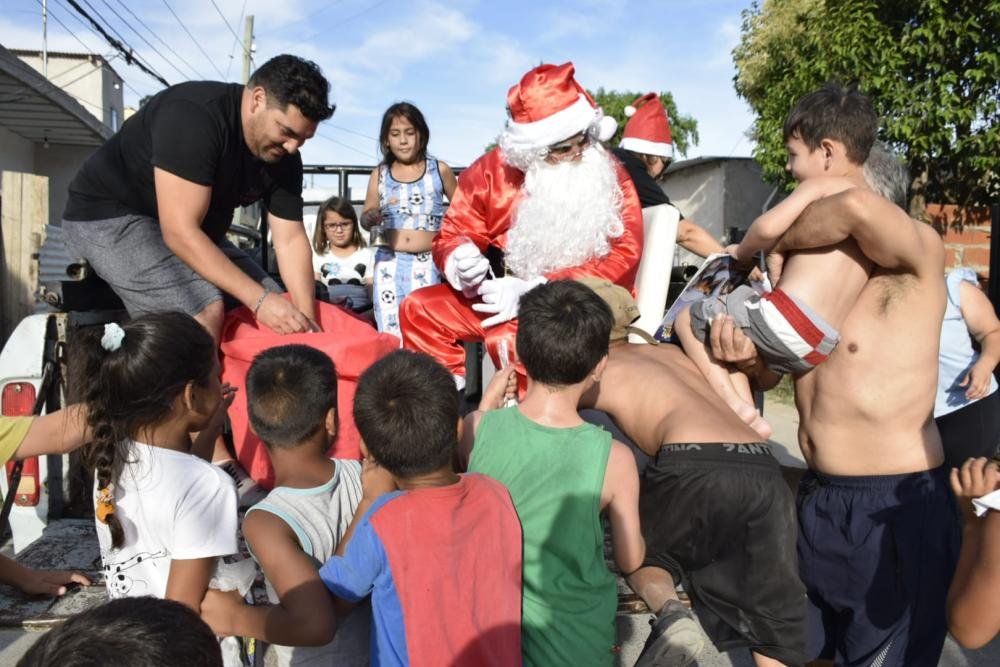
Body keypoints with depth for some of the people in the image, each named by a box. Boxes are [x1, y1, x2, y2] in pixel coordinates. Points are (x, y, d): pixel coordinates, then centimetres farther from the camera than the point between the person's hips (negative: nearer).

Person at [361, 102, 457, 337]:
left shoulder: (439, 170, 3)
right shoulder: (379, 175, 7)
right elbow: (364, 219, 12)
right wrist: (373, 216, -12)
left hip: (428, 262, -2)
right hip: (390, 263, 2)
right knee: (389, 333, 0)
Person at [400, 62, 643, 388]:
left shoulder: (610, 174, -10)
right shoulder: (492, 171, -3)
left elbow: (623, 258, -18)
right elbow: (453, 234, 5)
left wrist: (532, 292, -27)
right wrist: (462, 264, -22)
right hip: (512, 299, 5)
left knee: (509, 339, -32)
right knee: (420, 309, -6)